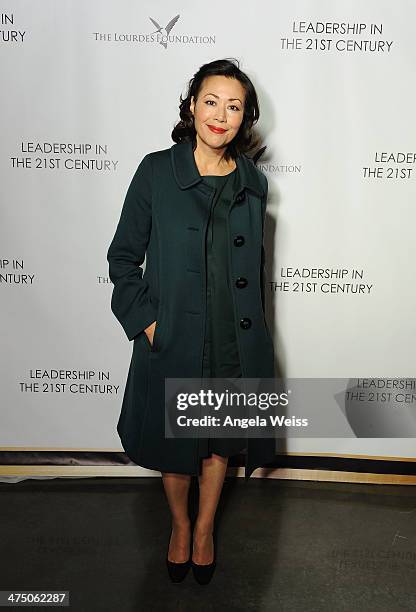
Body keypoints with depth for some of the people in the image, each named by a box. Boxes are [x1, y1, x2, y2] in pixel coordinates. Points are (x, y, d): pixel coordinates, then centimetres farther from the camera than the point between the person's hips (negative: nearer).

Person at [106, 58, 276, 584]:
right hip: (172, 340, -2)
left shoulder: (253, 183, 2)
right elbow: (123, 256, -3)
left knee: (219, 442, 17)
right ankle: (179, 526, 44)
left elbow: (254, 267, 11)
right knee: (174, 445, 15)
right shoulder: (156, 171, -6)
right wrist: (145, 322, -11)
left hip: (234, 343, 3)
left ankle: (204, 529, 43)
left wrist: (252, 331, 9)